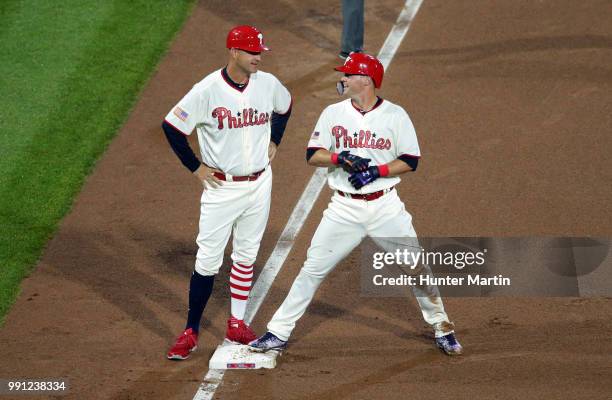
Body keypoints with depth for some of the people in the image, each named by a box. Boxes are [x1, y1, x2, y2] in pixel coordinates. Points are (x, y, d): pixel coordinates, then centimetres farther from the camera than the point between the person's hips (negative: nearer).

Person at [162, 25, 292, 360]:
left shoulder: (268, 84, -3)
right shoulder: (208, 90, -17)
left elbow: (284, 107, 21)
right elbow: (172, 126, -12)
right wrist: (195, 167, -9)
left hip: (259, 184, 4)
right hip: (221, 187, -4)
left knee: (246, 257, 13)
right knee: (208, 261, -3)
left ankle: (237, 326, 24)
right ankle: (190, 332, 6)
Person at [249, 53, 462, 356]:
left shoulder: (395, 115, -3)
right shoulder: (333, 113, 3)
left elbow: (410, 161, -2)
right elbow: (313, 155, 1)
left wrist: (378, 171, -17)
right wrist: (341, 158, -18)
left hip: (385, 206, -1)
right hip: (344, 209, 1)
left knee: (415, 267, -1)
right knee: (312, 269, 0)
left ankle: (442, 328, 17)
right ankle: (278, 333, 6)